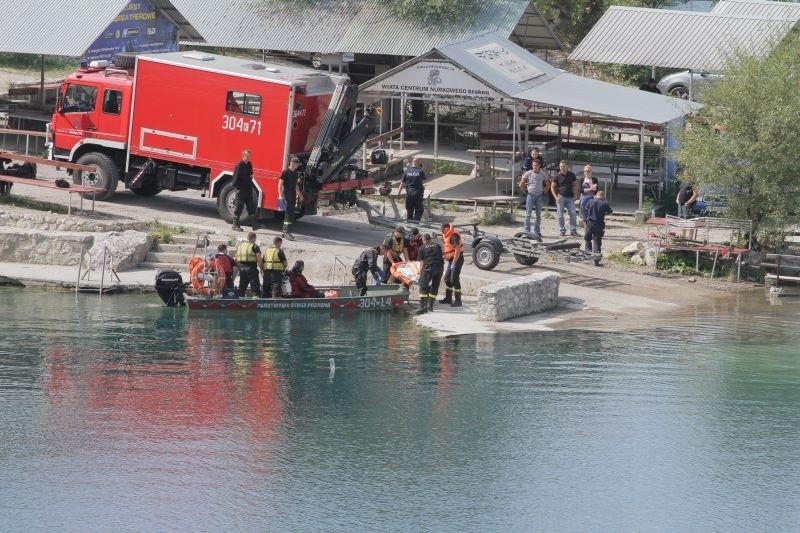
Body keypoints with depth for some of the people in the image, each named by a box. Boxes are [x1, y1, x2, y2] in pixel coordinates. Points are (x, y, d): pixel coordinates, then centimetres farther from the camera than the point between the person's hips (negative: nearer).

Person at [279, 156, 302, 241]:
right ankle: (287, 232, -14)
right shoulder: (285, 172, -9)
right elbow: (280, 184, -11)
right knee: (289, 213, -13)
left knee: (289, 214, 11)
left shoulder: (296, 173, 14)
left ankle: (285, 232, 17)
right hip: (287, 195, -8)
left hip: (293, 195, 8)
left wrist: (299, 194, 18)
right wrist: (280, 195, -18)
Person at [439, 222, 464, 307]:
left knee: (454, 280, -11)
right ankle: (448, 298, 27)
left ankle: (458, 301, -8)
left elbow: (457, 249, -27)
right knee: (447, 278, 16)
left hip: (457, 259, -10)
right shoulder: (447, 235, 10)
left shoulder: (454, 236, -21)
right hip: (452, 259, 10)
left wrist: (454, 263, -28)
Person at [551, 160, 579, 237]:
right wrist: (556, 197, -7)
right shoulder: (558, 176, 0)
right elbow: (552, 187, 4)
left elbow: (575, 185, 13)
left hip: (570, 198, 1)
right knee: (560, 215, 0)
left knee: (573, 213, -5)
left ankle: (573, 230, 1)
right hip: (561, 197, -1)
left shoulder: (571, 175, 5)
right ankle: (562, 230, 10)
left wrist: (575, 195, 2)